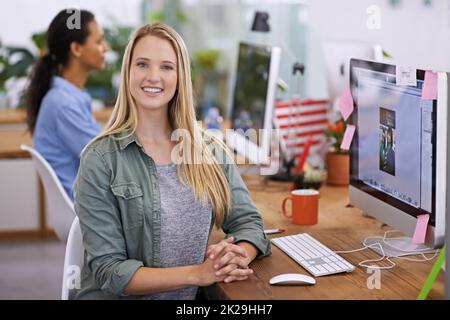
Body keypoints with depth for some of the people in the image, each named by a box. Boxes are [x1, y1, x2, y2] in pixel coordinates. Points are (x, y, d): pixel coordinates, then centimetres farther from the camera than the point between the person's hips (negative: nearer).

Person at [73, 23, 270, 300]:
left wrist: (237, 258, -15)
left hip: (194, 298, 3)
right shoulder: (100, 160, -6)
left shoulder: (209, 149, 6)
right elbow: (109, 271, -9)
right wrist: (197, 273, -19)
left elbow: (248, 221, 6)